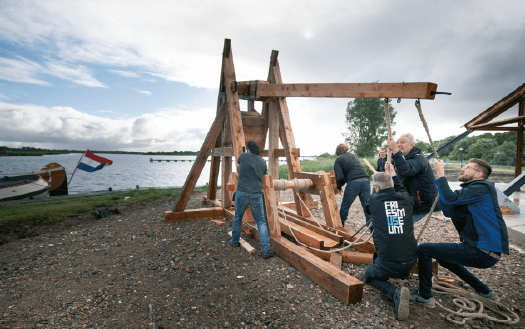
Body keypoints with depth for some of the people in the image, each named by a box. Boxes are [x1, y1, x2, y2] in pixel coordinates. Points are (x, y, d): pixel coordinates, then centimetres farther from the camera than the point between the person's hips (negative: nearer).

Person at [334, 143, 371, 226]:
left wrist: (339, 187, 14)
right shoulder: (353, 155, 24)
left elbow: (340, 177, -4)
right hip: (365, 181, 5)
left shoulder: (338, 160, 7)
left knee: (345, 206, 11)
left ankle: (340, 224, 26)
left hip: (354, 183, -5)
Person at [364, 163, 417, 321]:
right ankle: (403, 274, 35)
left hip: (388, 264, -6)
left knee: (369, 275, 23)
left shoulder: (373, 200, -8)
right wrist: (393, 175, 36)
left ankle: (395, 292, -5)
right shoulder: (406, 199, 0)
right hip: (411, 262, 6)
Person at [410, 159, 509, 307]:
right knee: (442, 255, 30)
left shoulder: (483, 187, -13)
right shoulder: (470, 190, 16)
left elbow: (450, 199, -26)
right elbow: (449, 211, 11)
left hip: (483, 252, -10)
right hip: (483, 250, 10)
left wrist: (440, 173, -17)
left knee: (424, 249, -12)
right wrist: (439, 179, 7)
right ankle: (484, 291, 32)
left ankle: (425, 296, 1)